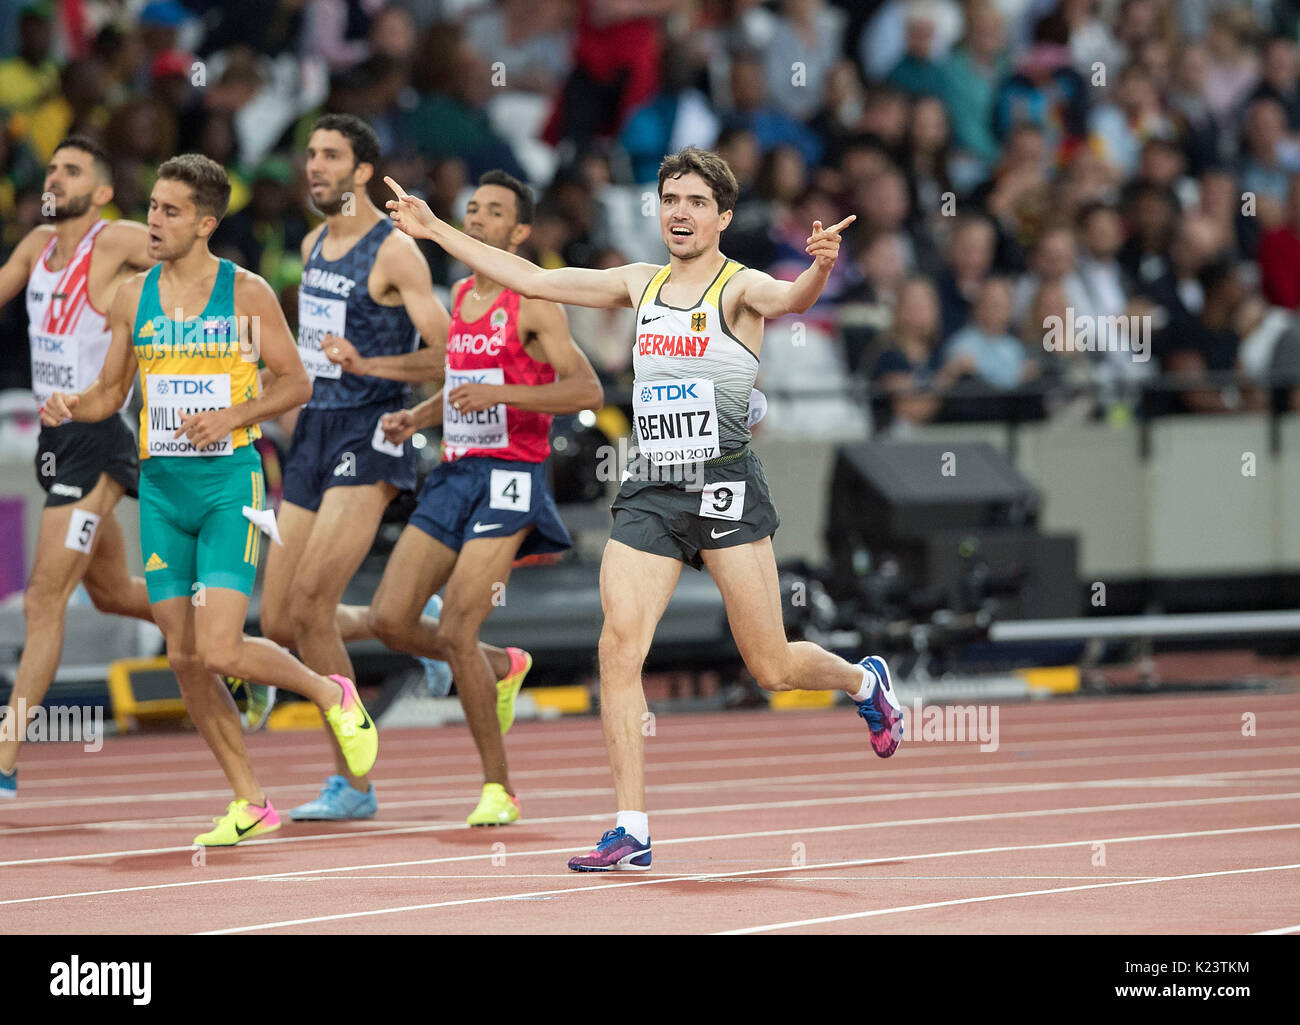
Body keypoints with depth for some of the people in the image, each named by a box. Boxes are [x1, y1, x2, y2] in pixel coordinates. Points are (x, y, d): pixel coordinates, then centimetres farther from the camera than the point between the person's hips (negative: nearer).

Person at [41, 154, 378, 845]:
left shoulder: (247, 294, -4)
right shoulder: (133, 297, 7)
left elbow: (296, 383, 0)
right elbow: (110, 392, 14)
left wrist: (231, 417, -16)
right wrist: (70, 406, -7)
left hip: (229, 484, -5)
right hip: (161, 488, 5)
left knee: (221, 652, -16)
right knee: (185, 660, 3)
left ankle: (333, 696, 12)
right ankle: (250, 803, 16)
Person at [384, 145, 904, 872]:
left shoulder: (740, 287, -3)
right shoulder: (640, 283, 13)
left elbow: (789, 300, -27)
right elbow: (533, 280, 18)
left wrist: (819, 269, -50)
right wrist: (436, 231, 17)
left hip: (725, 486, -5)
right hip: (652, 491, 5)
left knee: (772, 668, 1)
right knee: (619, 647, -12)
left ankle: (865, 680, 35)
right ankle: (632, 833, -9)